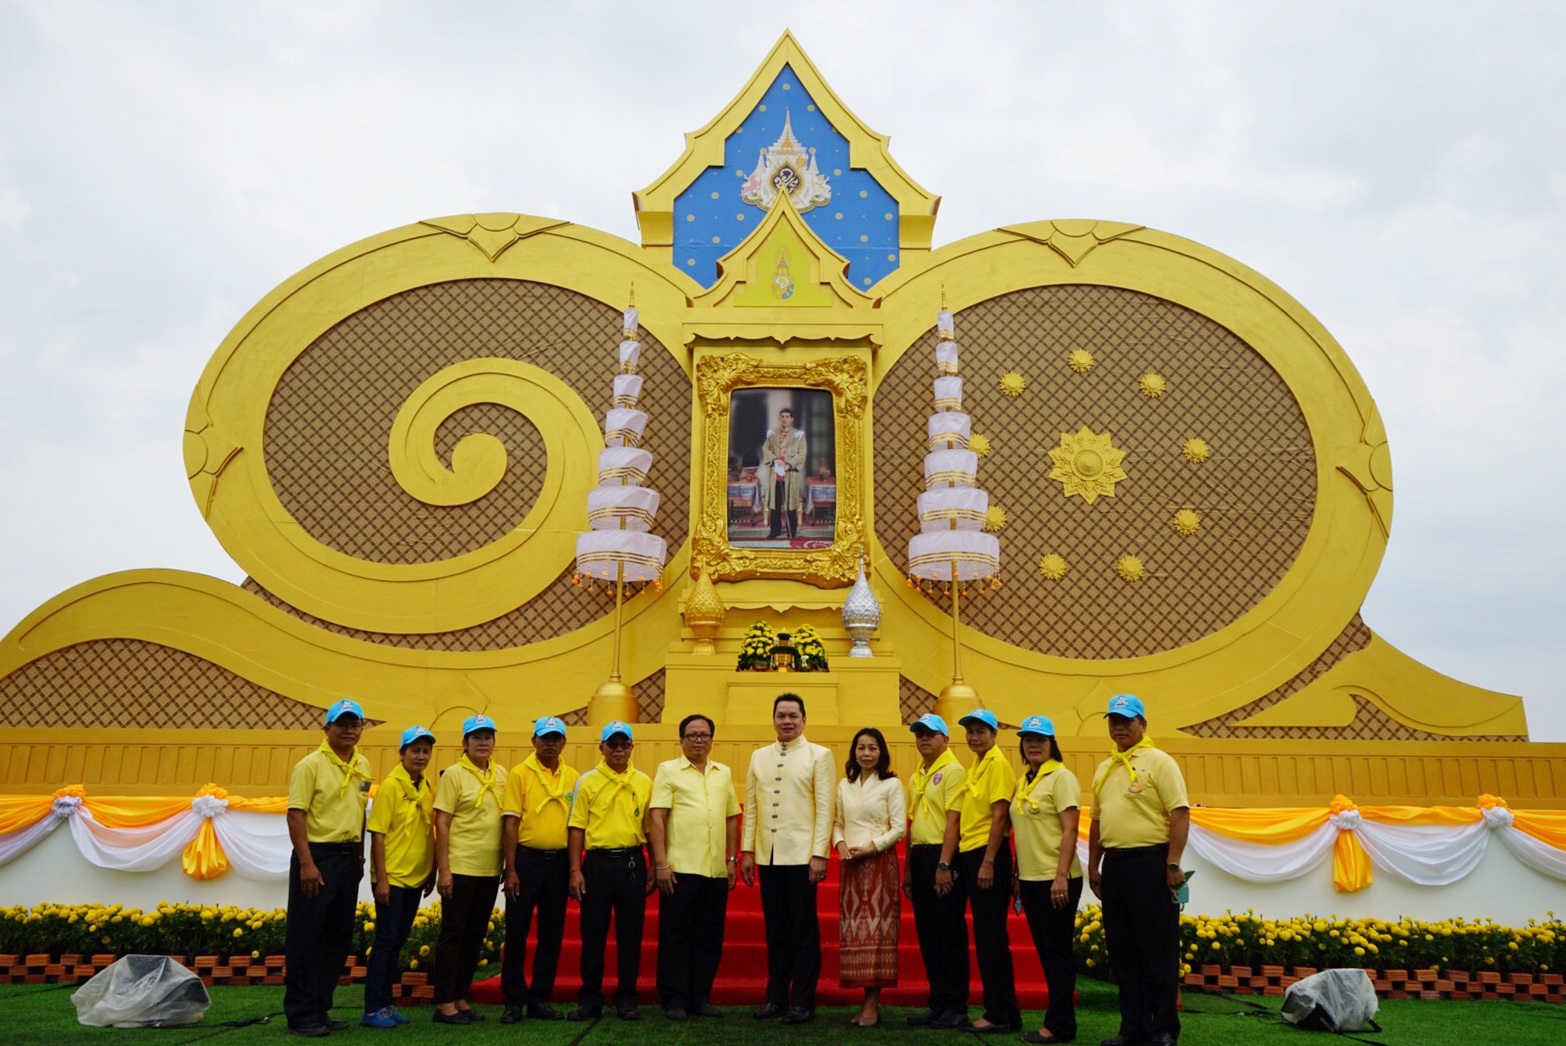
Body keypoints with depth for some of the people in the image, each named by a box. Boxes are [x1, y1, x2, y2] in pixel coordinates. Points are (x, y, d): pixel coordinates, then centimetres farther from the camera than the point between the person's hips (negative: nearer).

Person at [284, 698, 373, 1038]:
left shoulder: (363, 766, 10)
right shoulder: (310, 765, -10)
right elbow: (295, 815, -14)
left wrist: (359, 857, 16)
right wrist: (306, 863, -19)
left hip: (348, 858, 7)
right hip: (317, 856, -7)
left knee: (338, 937, 11)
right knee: (305, 937, -1)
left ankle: (320, 1009, 21)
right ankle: (301, 1014, 8)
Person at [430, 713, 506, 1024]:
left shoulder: (501, 774, 9)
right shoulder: (454, 774, -7)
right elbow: (441, 824, -10)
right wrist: (443, 870, -14)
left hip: (490, 870, 6)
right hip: (460, 869, -5)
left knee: (475, 936, 11)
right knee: (453, 934, 1)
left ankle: (461, 999, 21)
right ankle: (443, 1005, 9)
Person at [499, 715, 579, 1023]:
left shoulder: (573, 777, 7)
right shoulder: (520, 773, -3)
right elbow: (510, 823, -7)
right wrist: (511, 869, -12)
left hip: (559, 862, 4)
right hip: (526, 859, -3)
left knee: (552, 934, 9)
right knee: (516, 932, 2)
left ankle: (540, 998, 19)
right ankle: (513, 1000, 14)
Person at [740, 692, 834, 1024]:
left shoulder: (819, 755, -1)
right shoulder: (759, 756, 11)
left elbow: (825, 807, -5)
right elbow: (750, 806, 11)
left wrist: (819, 854, -11)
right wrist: (747, 850, 6)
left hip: (801, 856, -4)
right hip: (768, 856, 4)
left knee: (804, 930, 3)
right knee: (775, 929, 10)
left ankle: (803, 1002, 13)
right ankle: (776, 998, 20)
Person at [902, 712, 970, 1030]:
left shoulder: (953, 771, -7)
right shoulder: (916, 777, 17)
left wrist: (945, 862, -20)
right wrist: (908, 868, 17)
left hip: (942, 855, -8)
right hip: (919, 856, 8)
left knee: (950, 934, 0)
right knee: (927, 933, 11)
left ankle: (956, 1007, 9)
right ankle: (938, 1003, 20)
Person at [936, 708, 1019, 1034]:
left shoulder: (998, 765, -9)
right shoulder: (972, 769, 17)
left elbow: (999, 816, -16)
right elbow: (955, 818, 13)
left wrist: (988, 863, -19)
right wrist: (945, 863, 8)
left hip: (988, 856, -9)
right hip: (968, 855, 9)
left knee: (991, 936, -3)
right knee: (985, 936, 12)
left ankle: (1000, 1014, 6)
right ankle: (1003, 1012, 21)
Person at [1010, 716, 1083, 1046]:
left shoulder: (1061, 777, -9)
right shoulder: (1023, 782, 13)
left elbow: (1070, 830, -15)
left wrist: (1061, 876, -21)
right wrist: (1016, 874, 14)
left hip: (1055, 879, -7)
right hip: (1030, 879, 7)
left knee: (1058, 951, 0)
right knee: (1044, 951, 12)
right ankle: (1058, 1019, 21)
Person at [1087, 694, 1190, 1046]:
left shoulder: (1159, 762, -5)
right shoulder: (1103, 769, 15)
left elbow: (1180, 815, -11)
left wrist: (1173, 865, -17)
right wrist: (1093, 867, 16)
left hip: (1150, 862, -7)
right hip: (1114, 864, 7)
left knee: (1158, 951, 0)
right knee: (1122, 951, 11)